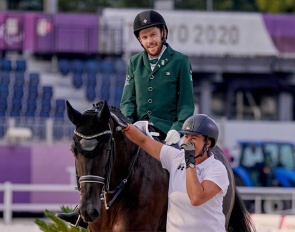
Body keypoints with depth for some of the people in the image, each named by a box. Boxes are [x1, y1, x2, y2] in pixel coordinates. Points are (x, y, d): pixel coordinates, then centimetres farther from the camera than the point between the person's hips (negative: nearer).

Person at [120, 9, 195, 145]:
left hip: (168, 132, -3)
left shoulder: (180, 62, 4)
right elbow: (127, 100, 13)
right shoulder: (134, 63, 15)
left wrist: (177, 129, -15)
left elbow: (186, 105, 1)